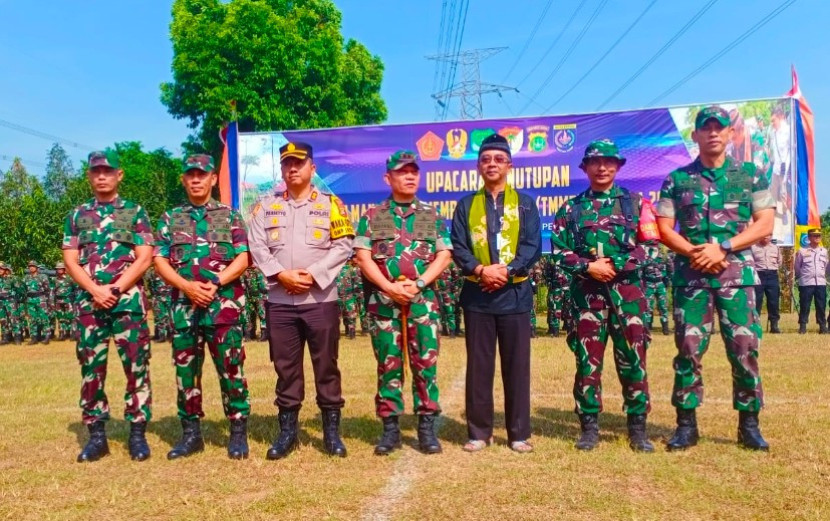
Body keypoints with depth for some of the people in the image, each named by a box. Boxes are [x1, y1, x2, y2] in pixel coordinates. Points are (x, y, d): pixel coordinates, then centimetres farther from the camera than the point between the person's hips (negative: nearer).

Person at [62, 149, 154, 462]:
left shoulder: (135, 212, 7)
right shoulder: (76, 216, 14)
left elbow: (144, 258, -1)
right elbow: (70, 261, 6)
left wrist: (115, 289, -11)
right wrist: (95, 290, -10)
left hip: (129, 300, -2)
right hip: (88, 301, 3)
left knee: (136, 365, -2)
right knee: (91, 367, 5)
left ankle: (137, 433, 6)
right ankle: (96, 435, 14)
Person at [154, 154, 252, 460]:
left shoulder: (230, 216, 7)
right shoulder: (170, 218, 13)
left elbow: (242, 259, 0)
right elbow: (159, 261, 5)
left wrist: (215, 284, -14)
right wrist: (187, 286, -11)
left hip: (224, 303, -3)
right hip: (183, 305, 3)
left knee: (230, 368, -1)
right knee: (185, 369, 8)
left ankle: (239, 432, 8)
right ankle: (190, 433, 19)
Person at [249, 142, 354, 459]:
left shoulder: (331, 204, 5)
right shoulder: (266, 206, 10)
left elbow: (342, 246, -3)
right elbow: (257, 247, 2)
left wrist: (312, 275, -13)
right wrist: (282, 275, -13)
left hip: (321, 299, -2)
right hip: (279, 301, 2)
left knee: (326, 366, 4)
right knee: (285, 367, 9)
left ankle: (332, 430, 15)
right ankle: (287, 430, 20)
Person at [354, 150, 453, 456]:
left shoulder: (432, 215, 10)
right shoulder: (372, 217, 7)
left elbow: (444, 255, 2)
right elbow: (362, 257, -1)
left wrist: (417, 284, -12)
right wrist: (389, 287, -14)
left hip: (423, 299, 1)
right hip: (383, 300, 0)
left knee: (426, 363, 0)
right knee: (388, 364, 4)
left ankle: (427, 427, 10)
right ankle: (390, 428, 14)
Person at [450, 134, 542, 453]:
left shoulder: (525, 203, 8)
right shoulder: (466, 205, 10)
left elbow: (533, 246, -2)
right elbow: (458, 247, 2)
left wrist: (506, 269, -16)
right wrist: (480, 270, -16)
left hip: (514, 294, -1)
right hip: (477, 296, 1)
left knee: (517, 366, 4)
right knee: (479, 366, 5)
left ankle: (519, 433, 15)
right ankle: (479, 432, 15)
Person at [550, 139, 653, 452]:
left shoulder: (635, 203, 9)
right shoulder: (571, 209, 11)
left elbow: (649, 247, -1)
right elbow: (560, 252, 4)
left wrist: (613, 265, -12)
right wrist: (588, 267, -12)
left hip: (627, 291, 0)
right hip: (587, 293, 1)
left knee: (633, 359, 2)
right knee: (587, 361, 4)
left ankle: (638, 428, 13)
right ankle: (589, 427, 14)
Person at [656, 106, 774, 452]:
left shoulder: (751, 175, 8)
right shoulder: (677, 179, 8)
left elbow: (765, 225, 1)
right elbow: (664, 229, 4)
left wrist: (723, 248, -12)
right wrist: (693, 251, -13)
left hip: (737, 273, 0)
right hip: (691, 274, 0)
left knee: (745, 349, 1)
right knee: (688, 349, 0)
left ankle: (749, 424, 14)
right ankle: (686, 424, 9)